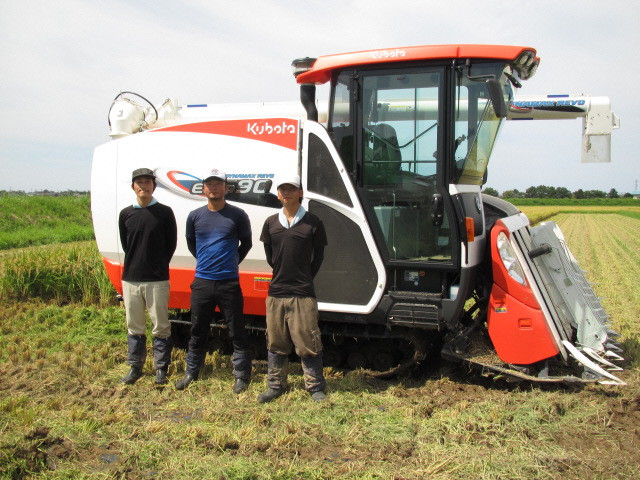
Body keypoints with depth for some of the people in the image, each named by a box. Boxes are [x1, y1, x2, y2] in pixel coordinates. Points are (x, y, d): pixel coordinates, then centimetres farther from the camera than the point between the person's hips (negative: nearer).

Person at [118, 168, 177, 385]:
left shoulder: (165, 212, -1)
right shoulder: (126, 214, 7)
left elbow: (171, 244, 3)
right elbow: (125, 244, 14)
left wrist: (158, 266, 4)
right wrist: (136, 264, 9)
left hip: (157, 280, -3)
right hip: (131, 278, 3)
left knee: (161, 326, 3)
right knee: (134, 326, 11)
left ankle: (161, 367, 14)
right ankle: (135, 366, 23)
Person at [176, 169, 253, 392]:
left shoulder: (237, 215, -2)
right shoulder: (195, 216, 5)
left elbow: (246, 243, 10)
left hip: (229, 283, -2)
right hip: (201, 282, 3)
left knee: (237, 332, 4)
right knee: (198, 331, 13)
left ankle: (241, 376, 16)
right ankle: (191, 372, 28)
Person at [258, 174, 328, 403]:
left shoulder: (313, 223, -1)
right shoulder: (271, 223, 8)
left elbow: (318, 256, 5)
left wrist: (304, 279, 7)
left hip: (303, 294, -4)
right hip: (276, 292, 4)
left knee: (308, 343, 0)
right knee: (276, 343, 11)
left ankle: (315, 387, 13)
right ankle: (275, 386, 24)